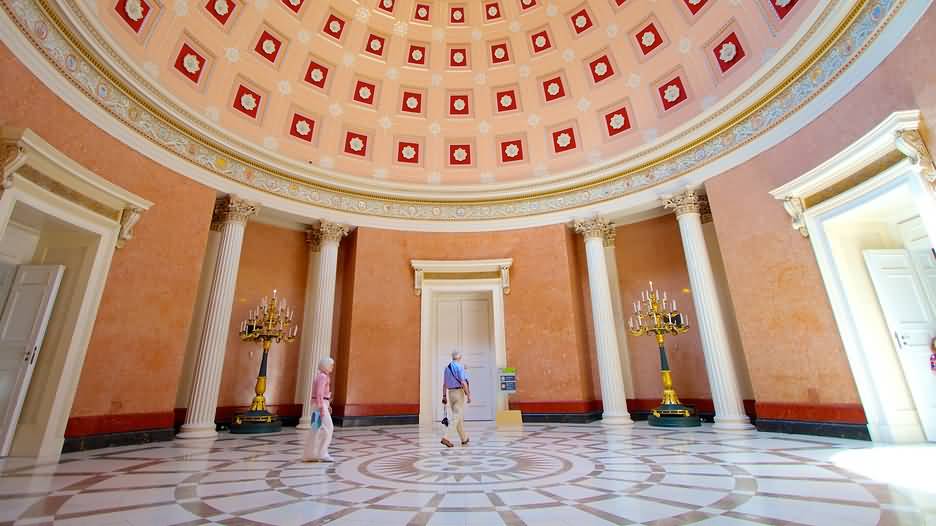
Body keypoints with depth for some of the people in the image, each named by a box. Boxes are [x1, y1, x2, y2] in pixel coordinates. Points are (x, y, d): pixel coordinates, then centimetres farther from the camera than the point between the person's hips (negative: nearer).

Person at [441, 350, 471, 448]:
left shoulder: (447, 367, 9)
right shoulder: (459, 366, -11)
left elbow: (444, 384, 12)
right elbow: (463, 382, -17)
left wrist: (444, 396, 16)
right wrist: (468, 395, -12)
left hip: (450, 393, 7)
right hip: (459, 392, -7)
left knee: (460, 416, 15)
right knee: (456, 416, -7)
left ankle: (464, 439, 24)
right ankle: (445, 437, -17)